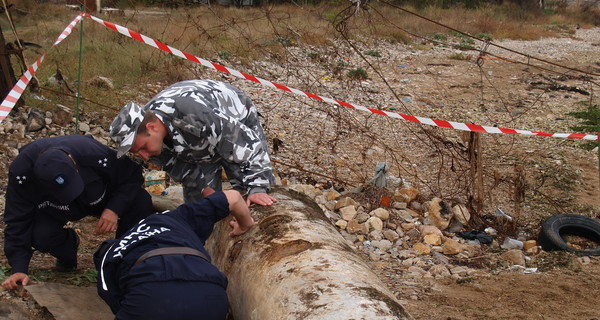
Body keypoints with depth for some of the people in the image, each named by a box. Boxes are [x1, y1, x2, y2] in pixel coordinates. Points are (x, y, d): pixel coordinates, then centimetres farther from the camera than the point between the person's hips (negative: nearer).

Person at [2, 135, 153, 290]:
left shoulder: (97, 155, -40)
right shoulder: (21, 172, -36)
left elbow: (132, 175, -23)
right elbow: (17, 222, -27)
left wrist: (115, 209, -39)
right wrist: (19, 269, -33)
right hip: (54, 211, 0)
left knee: (141, 202, -29)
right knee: (40, 236, -33)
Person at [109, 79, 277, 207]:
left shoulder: (192, 115, -47)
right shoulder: (141, 131, -22)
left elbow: (248, 143, -38)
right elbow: (178, 169, -10)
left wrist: (257, 187, -36)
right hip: (197, 144, 5)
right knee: (197, 199, -2)